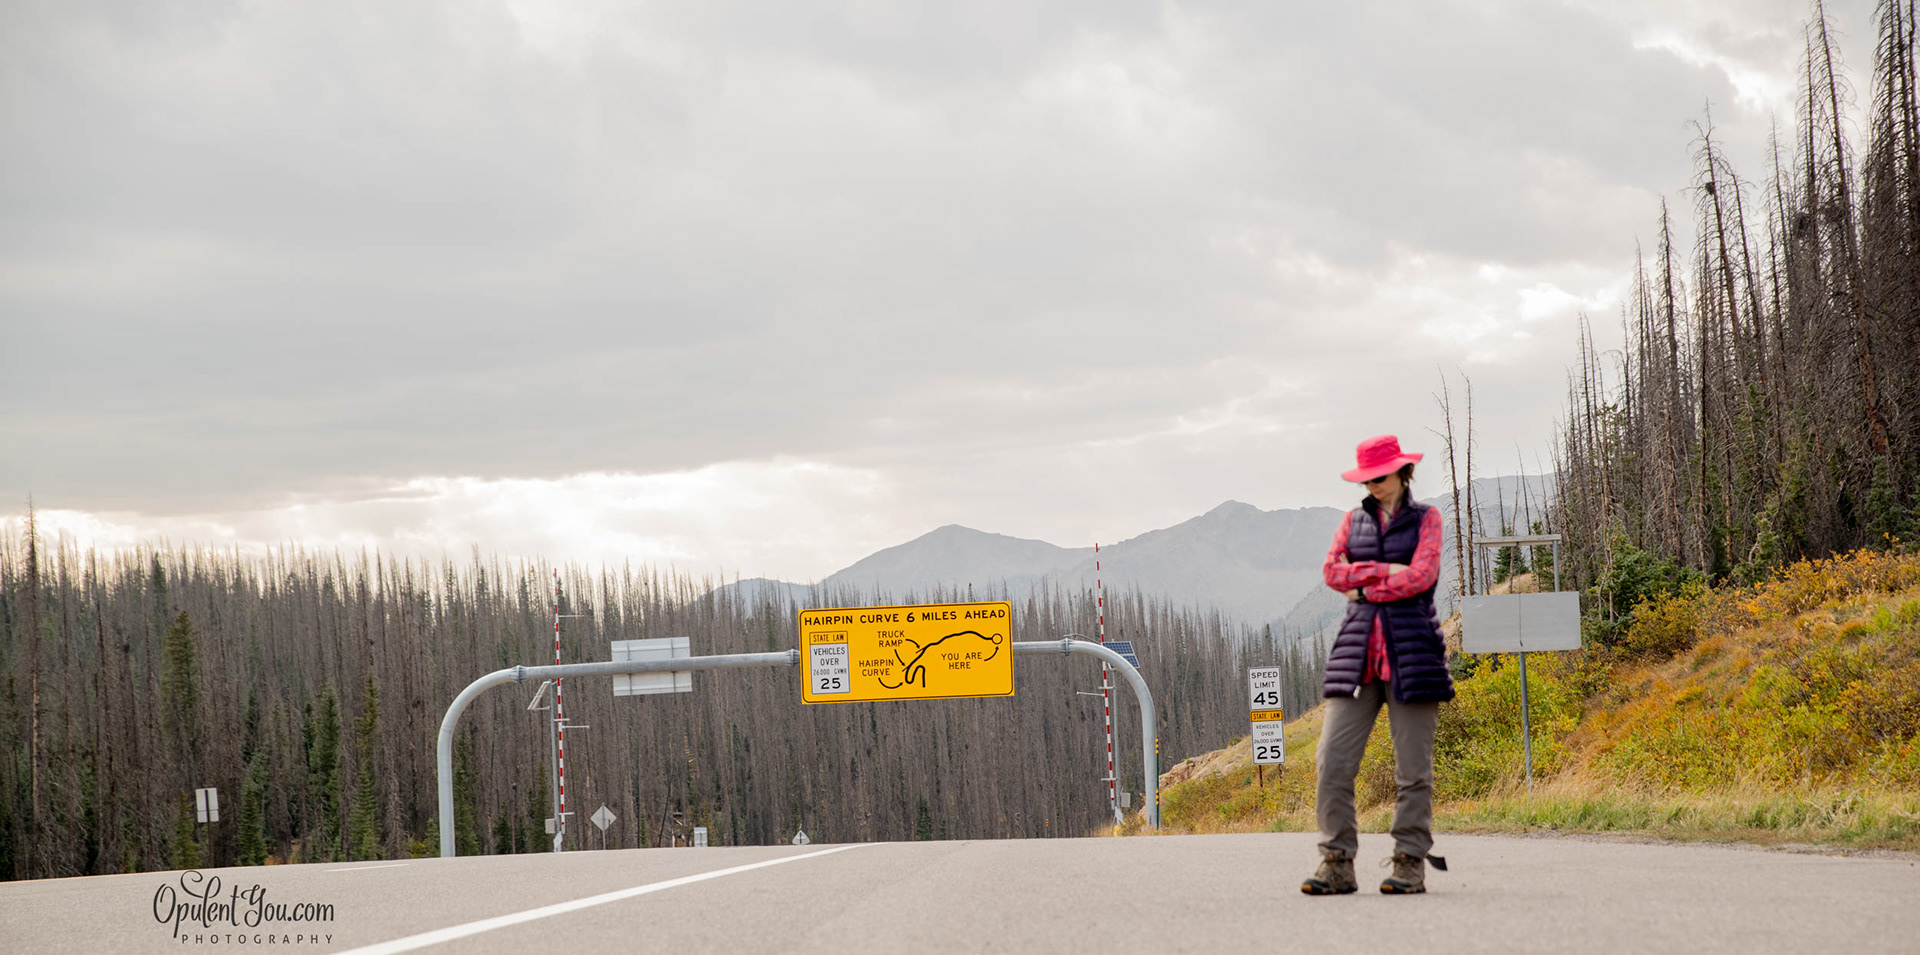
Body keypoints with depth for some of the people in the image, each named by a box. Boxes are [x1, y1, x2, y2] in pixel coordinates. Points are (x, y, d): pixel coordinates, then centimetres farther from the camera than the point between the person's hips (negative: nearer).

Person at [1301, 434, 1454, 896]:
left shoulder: (1426, 519, 6)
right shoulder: (1354, 520, 17)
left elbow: (1421, 575, -9)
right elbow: (1332, 571, 2)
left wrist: (1364, 589, -3)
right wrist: (1384, 570, -9)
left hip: (1411, 649, -3)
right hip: (1358, 650, 3)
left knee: (1413, 766, -3)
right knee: (1332, 759, -7)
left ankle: (1410, 864, 2)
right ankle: (1337, 864, -4)